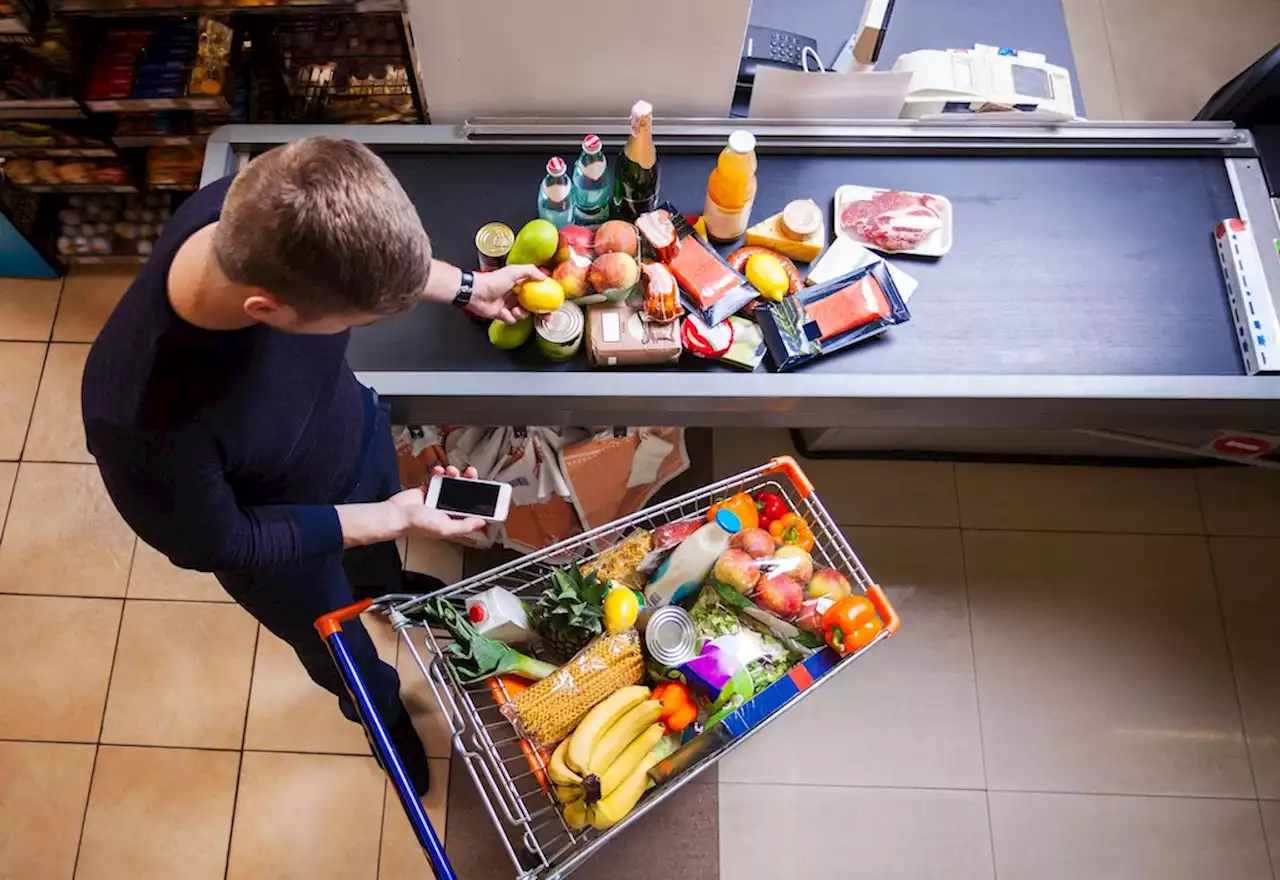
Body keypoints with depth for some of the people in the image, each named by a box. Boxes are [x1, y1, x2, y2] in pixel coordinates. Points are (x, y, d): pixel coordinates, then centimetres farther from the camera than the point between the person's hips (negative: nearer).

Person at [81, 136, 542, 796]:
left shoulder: (262, 213, -33)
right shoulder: (145, 419, -46)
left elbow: (371, 258, -8)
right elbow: (218, 545, -26)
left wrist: (467, 288, -5)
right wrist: (390, 518, -24)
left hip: (358, 431, 4)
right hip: (283, 542, -4)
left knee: (375, 549, 38)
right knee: (341, 652, 28)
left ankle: (382, 584, 75)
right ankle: (381, 712, 63)